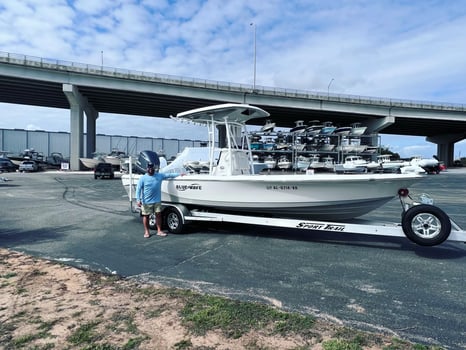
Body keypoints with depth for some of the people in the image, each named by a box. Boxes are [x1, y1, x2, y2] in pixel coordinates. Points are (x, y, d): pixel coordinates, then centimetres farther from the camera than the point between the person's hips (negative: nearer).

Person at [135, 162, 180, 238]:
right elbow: (138, 189, -8)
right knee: (146, 216, 7)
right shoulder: (143, 178, -5)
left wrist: (179, 174, 7)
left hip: (157, 200, 3)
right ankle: (146, 231, 21)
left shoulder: (160, 175, 4)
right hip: (146, 201, -3)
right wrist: (138, 200, -17)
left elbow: (169, 175, 10)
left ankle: (159, 231, 18)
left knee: (158, 215, 7)